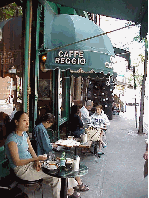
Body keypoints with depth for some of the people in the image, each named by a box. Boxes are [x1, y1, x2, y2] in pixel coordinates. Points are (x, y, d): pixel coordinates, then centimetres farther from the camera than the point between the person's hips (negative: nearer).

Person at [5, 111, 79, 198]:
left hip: (30, 162, 8)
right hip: (21, 169, -8)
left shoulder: (25, 134, 6)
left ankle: (70, 191, 4)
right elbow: (17, 162, -20)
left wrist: (37, 161, -11)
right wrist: (36, 159, -22)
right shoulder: (12, 139, -21)